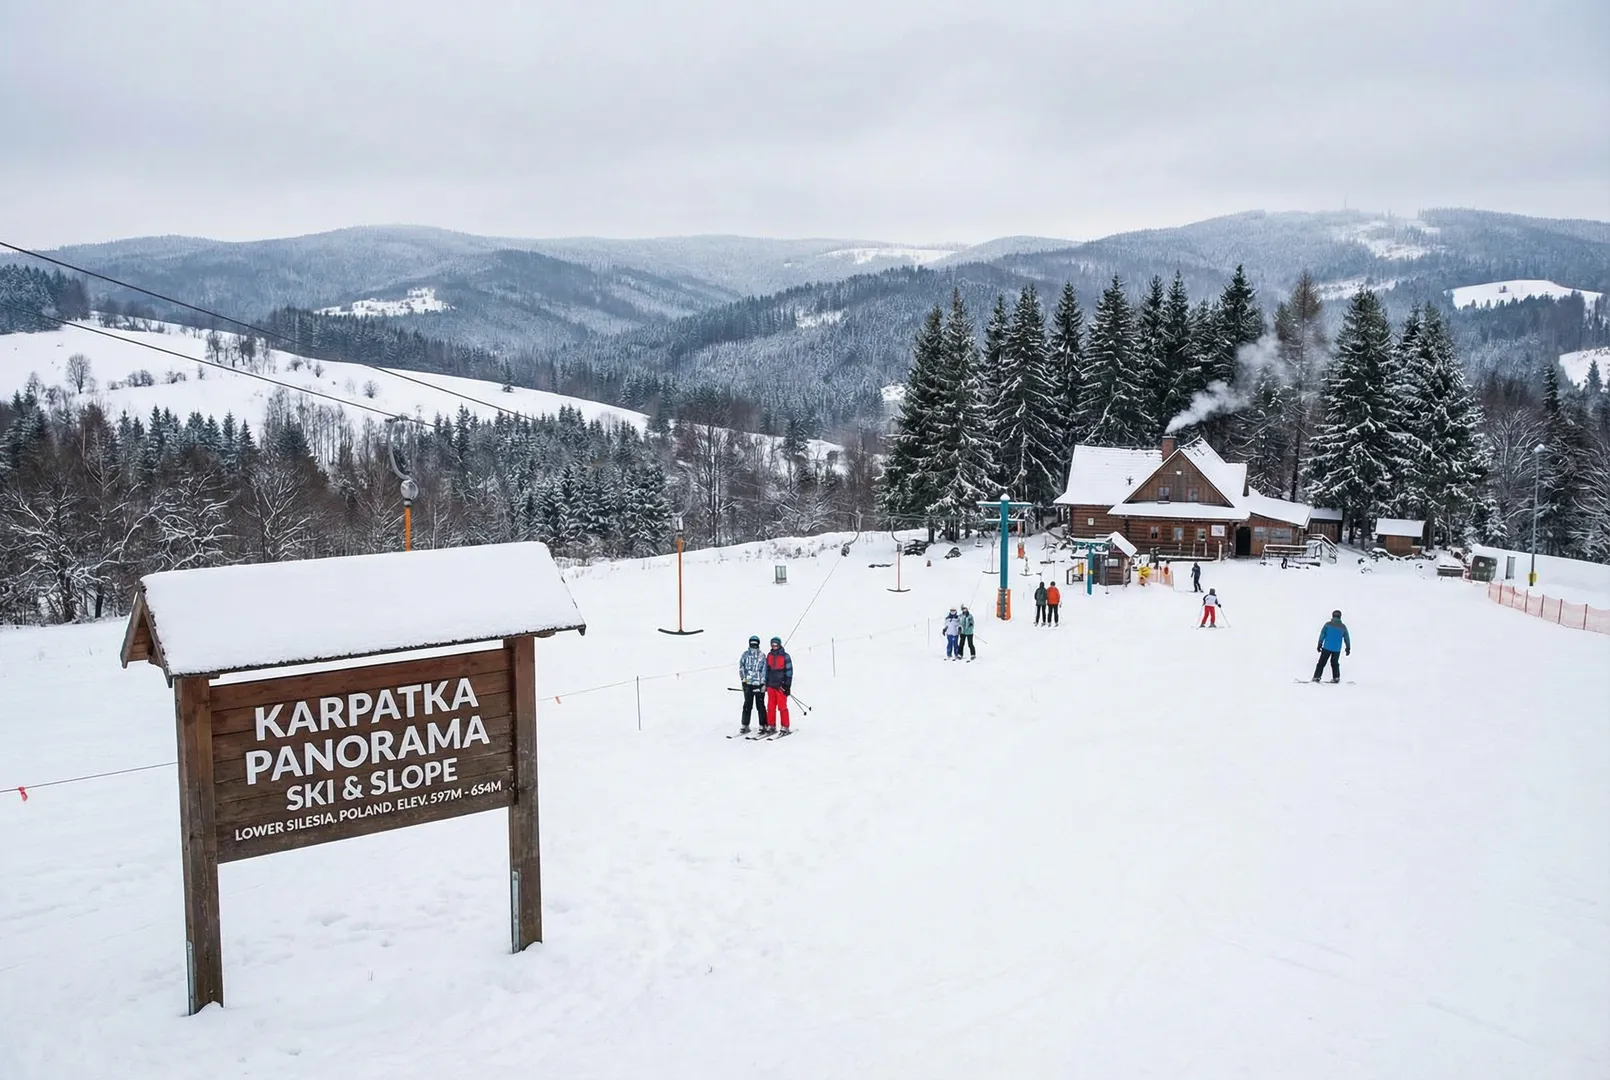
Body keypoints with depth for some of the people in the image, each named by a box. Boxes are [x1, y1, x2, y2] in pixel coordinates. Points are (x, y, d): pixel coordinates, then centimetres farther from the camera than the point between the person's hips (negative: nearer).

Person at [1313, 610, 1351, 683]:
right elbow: (1347, 638, 9)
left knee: (1321, 663, 2)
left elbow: (1322, 635, -4)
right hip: (1337, 649, 2)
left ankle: (1316, 677, -3)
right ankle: (1336, 678, 17)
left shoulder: (1328, 624, -3)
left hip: (1327, 647, -2)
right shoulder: (1343, 627, 3)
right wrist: (1348, 648, 17)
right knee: (1335, 663, 18)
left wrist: (1319, 645, 1)